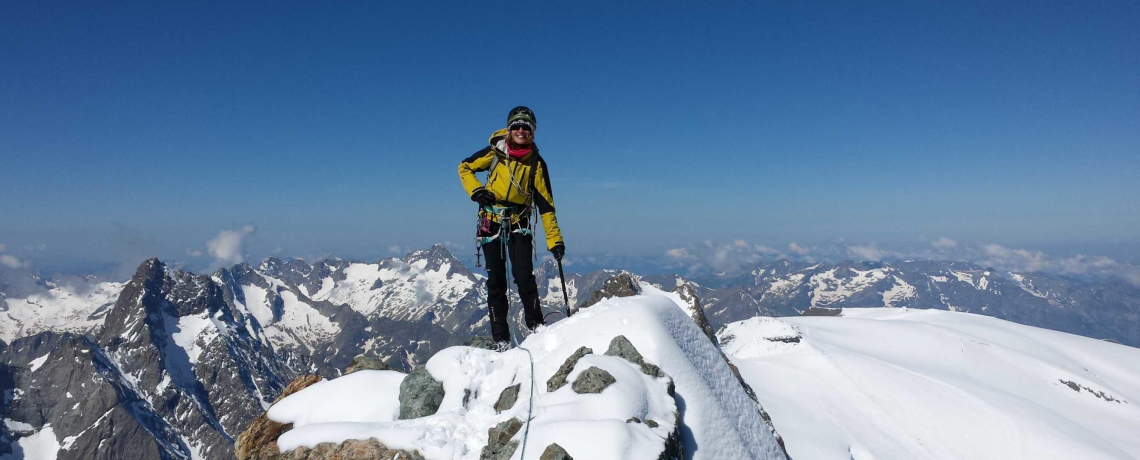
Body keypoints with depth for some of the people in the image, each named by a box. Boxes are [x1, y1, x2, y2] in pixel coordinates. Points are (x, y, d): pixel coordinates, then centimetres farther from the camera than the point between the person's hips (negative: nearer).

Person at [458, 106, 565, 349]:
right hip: (491, 223, 0)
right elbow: (464, 168, 9)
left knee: (524, 277, -13)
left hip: (519, 224, 0)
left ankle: (536, 326, 5)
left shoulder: (536, 163, -3)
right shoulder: (495, 153, -5)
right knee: (496, 281, 3)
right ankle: (500, 338, 12)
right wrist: (476, 190, -9)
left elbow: (545, 203, -3)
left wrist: (554, 239, -8)